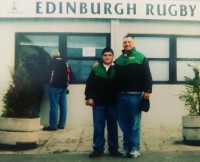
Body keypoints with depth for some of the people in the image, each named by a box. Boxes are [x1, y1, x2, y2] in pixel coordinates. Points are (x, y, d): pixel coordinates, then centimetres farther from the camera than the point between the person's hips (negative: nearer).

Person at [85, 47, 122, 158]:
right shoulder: (95, 70, 7)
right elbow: (89, 85, 2)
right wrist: (89, 97, -9)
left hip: (112, 104, 0)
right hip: (98, 103, 0)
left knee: (113, 127, 8)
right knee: (98, 127, 4)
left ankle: (113, 149, 17)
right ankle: (98, 149, 13)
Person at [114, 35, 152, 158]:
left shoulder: (141, 57, 3)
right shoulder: (118, 59, 18)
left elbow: (147, 75, -5)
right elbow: (115, 77, 18)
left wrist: (147, 90, -12)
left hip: (134, 95, -5)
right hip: (121, 95, 5)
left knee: (134, 124, 1)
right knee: (124, 124, 8)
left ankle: (135, 148, 9)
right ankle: (127, 147, 18)